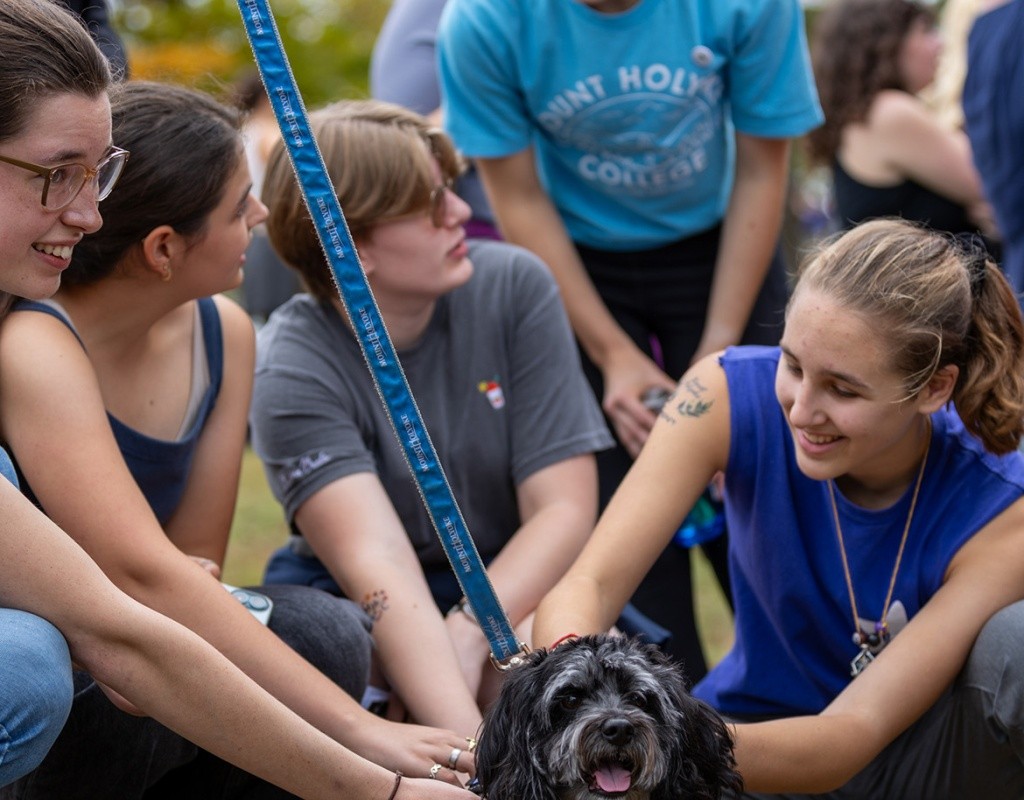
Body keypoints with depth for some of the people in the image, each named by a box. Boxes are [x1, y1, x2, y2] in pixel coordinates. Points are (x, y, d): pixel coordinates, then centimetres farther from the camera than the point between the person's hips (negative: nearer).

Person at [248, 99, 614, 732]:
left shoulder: (515, 286, -8)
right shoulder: (293, 370, -17)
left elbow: (565, 507, -10)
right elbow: (376, 565, -29)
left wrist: (468, 633, -27)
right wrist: (466, 742, -43)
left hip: (514, 584, 1)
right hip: (360, 606, -1)